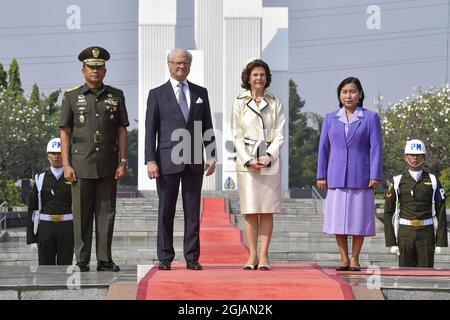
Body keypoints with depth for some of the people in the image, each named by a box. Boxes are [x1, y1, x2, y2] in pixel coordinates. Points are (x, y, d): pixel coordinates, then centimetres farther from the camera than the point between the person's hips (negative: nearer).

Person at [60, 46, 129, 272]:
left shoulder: (116, 96, 8)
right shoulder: (72, 97, 4)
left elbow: (122, 132, 8)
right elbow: (65, 133, 2)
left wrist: (123, 162, 0)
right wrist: (66, 165, -5)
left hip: (108, 165, 2)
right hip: (81, 164, -1)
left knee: (106, 213, 3)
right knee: (82, 215, 0)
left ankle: (105, 260, 8)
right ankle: (82, 262, 5)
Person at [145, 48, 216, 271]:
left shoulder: (200, 93, 14)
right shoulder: (157, 94, 6)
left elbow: (207, 127, 14)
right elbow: (150, 130, 1)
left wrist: (211, 156, 5)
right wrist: (150, 161, -7)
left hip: (194, 161, 2)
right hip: (168, 160, -2)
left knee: (193, 212, 3)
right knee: (166, 211, 0)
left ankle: (192, 258, 6)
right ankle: (165, 258, 6)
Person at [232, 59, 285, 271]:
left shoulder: (275, 104, 8)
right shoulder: (239, 103, 6)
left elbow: (279, 135, 4)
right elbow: (237, 136, 3)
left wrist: (268, 157, -11)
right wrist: (248, 160, -9)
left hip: (270, 162, 0)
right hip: (246, 161, 0)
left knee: (267, 210, -1)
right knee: (250, 210, -1)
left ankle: (263, 255, 0)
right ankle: (252, 256, 1)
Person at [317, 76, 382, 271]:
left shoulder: (370, 118, 4)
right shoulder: (331, 118, 11)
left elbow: (375, 148, 0)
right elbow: (323, 147, 11)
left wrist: (375, 176, -7)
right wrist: (321, 175, 5)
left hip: (360, 177, -2)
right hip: (337, 177, 2)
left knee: (359, 218, 0)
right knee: (338, 218, 1)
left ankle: (355, 259, 9)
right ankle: (344, 259, 9)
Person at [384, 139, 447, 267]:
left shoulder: (433, 181, 2)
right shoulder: (397, 182, 2)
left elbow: (441, 213, 0)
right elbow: (388, 213, 3)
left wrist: (441, 241, -6)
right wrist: (391, 242, -5)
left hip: (426, 235, 0)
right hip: (405, 233, 0)